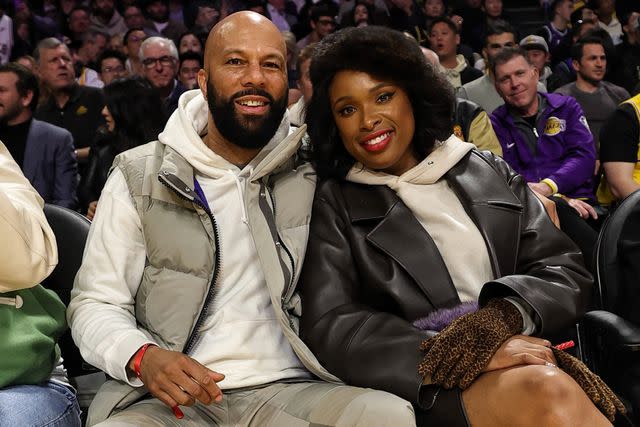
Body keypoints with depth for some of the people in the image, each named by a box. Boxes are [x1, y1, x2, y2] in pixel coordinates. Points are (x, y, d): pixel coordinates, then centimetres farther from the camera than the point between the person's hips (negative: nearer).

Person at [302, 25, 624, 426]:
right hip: (424, 388, -3)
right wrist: (458, 355, -18)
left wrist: (500, 318, -14)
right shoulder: (334, 204, 8)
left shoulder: (489, 173, 16)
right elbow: (330, 329, -5)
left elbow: (568, 271, 9)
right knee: (546, 392, -32)